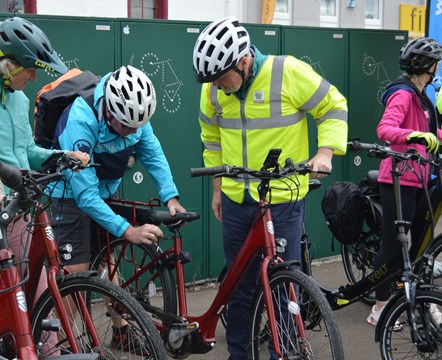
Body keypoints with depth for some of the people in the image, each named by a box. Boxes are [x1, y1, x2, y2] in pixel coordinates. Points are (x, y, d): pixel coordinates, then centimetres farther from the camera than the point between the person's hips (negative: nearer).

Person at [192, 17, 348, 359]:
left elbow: (334, 107, -4)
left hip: (283, 200, -4)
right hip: (235, 201, 4)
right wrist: (218, 187, 16)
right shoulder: (213, 89, -1)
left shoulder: (289, 72, -15)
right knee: (240, 284, 14)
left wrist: (325, 152, -17)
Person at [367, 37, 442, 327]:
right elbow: (385, 129, -30)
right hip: (399, 180, -10)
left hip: (416, 179, 10)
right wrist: (415, 136, -45)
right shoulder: (403, 94, -14)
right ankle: (380, 309, 5)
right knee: (393, 244, -4)